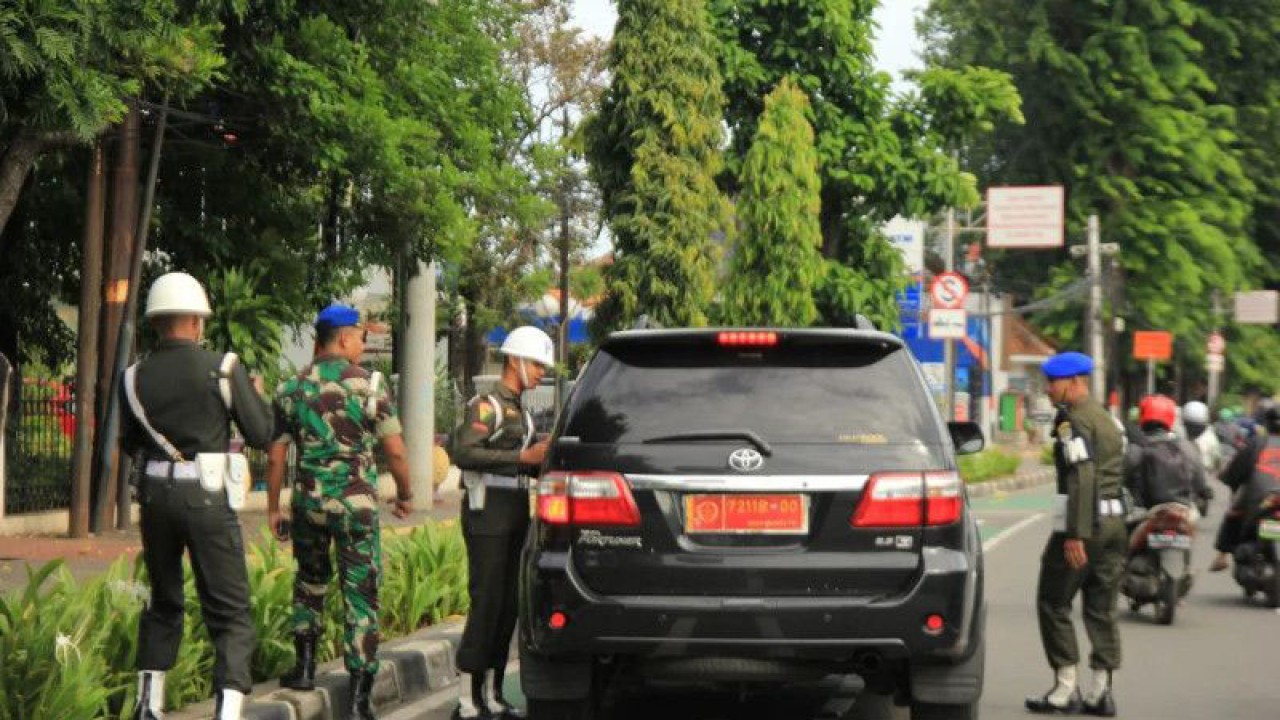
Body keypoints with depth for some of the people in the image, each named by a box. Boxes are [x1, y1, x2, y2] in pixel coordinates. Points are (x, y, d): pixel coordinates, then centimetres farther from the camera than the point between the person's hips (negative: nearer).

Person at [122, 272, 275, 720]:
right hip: (207, 498, -4)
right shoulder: (223, 369, -7)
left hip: (155, 497, 4)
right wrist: (257, 396, 18)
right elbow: (261, 435, -1)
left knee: (163, 603, 22)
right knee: (230, 613, 1)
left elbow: (131, 445, 13)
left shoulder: (136, 377, 2)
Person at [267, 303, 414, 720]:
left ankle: (305, 667, 24)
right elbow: (395, 451, -7)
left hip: (309, 499, 3)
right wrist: (405, 495, 9)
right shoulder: (369, 384, -6)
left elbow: (275, 456, 4)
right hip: (357, 502, -3)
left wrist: (273, 508, 14)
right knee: (361, 595, 2)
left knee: (310, 581, 25)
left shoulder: (292, 389, 3)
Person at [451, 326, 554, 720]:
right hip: (488, 514, -9)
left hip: (516, 515, 9)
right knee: (486, 603, -11)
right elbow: (464, 452, -22)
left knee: (508, 606, 8)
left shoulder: (521, 411, 20)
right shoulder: (486, 405, -9)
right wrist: (523, 457, -24)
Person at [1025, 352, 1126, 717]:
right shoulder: (1108, 419, 17)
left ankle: (1066, 688, 1)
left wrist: (1075, 534, -24)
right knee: (1101, 609, 9)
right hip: (1114, 522, 8)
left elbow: (1082, 478, -21)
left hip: (1080, 525, -8)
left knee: (1053, 604, 2)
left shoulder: (1074, 420, -12)